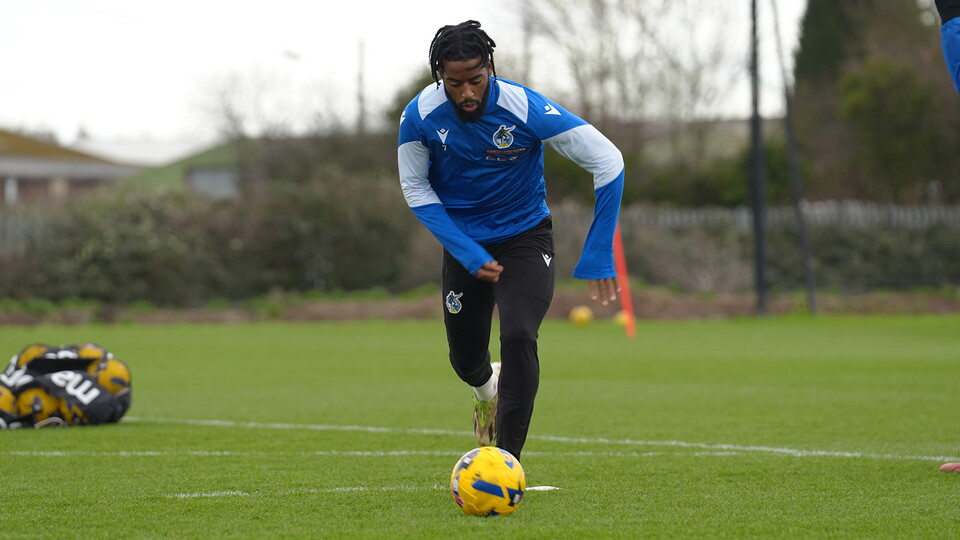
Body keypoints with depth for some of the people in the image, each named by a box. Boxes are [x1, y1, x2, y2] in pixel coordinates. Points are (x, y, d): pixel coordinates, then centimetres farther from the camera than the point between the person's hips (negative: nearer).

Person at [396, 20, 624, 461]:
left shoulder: (524, 108, -27)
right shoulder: (420, 117, -20)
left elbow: (607, 161, -20)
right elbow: (415, 189, -4)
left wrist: (598, 256, -21)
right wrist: (468, 255, -15)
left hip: (525, 238, -2)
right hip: (464, 244, 3)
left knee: (518, 336, -26)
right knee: (465, 359, 11)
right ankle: (487, 389, 51)